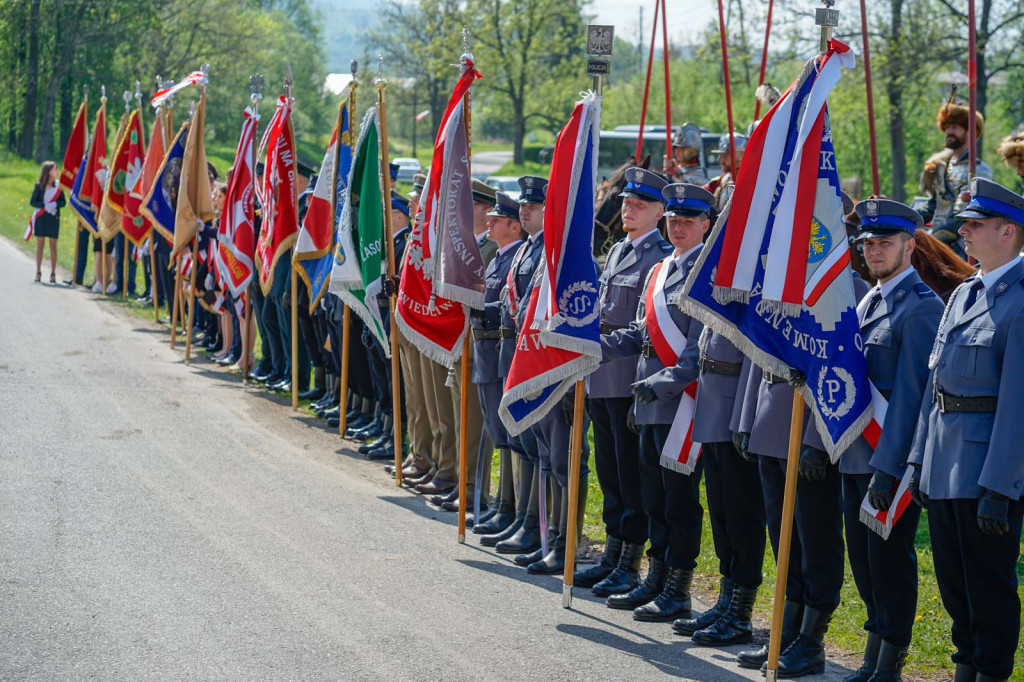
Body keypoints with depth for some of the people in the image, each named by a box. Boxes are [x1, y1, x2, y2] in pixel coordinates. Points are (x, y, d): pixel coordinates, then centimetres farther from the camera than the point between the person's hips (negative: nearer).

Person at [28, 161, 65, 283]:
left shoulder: (58, 186, 3)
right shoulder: (39, 186, -2)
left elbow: (63, 202, 4)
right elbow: (32, 202, -2)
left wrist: (55, 204, -16)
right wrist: (44, 205, -17)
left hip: (54, 218, 1)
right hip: (41, 217, -1)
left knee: (53, 245, 0)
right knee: (39, 244, 2)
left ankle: (53, 273, 4)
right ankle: (38, 272, 8)